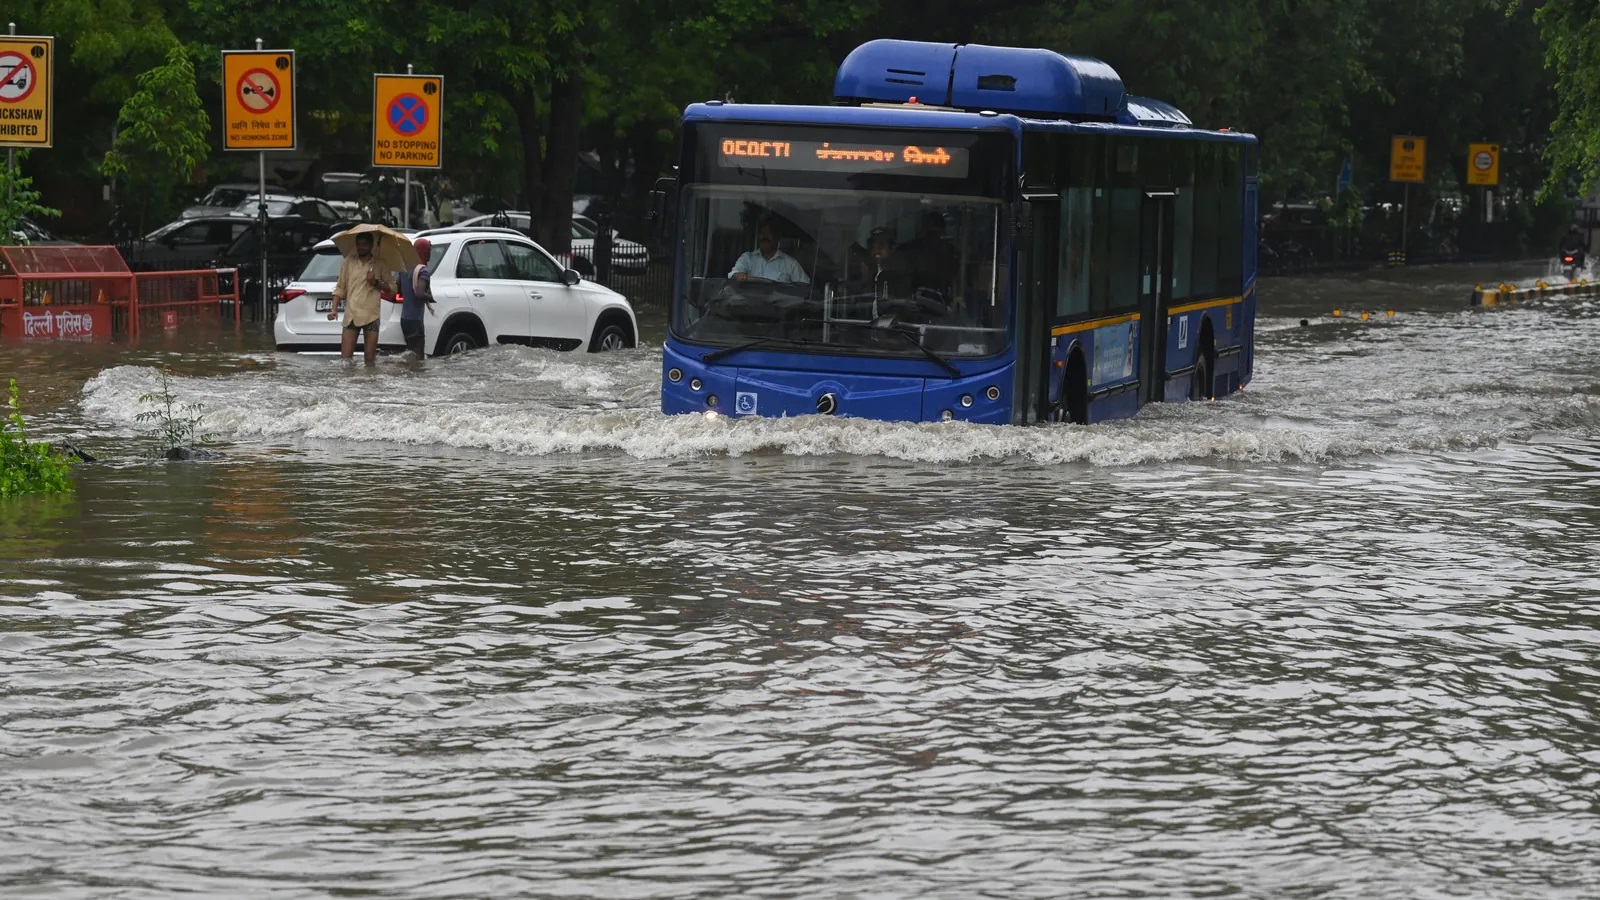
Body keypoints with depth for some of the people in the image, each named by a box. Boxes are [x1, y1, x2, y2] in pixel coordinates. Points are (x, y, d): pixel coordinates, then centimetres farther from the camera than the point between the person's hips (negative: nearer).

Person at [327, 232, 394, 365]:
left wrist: (376, 283, -9)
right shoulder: (348, 262, 9)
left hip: (371, 316, -1)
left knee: (370, 358, -2)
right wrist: (334, 309, -2)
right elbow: (340, 288, 11)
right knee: (345, 357, -6)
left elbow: (391, 288, 9)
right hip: (351, 315, 1)